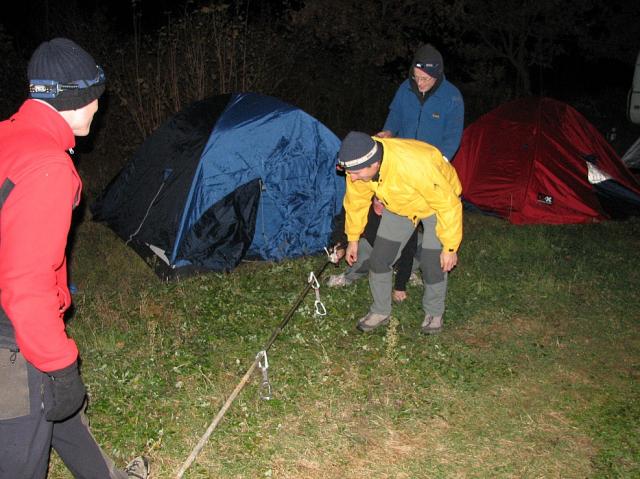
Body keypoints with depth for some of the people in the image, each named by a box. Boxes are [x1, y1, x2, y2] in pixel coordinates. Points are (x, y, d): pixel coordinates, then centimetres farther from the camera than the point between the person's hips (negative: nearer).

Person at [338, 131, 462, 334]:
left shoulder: (415, 164, -46)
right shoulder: (358, 165, -27)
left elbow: (448, 205, -33)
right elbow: (356, 203, -5)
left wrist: (450, 247, -26)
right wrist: (353, 239, 4)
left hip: (439, 201, -5)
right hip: (399, 206, 5)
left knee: (433, 263, -9)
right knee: (379, 258, 1)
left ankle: (434, 313, 19)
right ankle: (380, 311, 21)